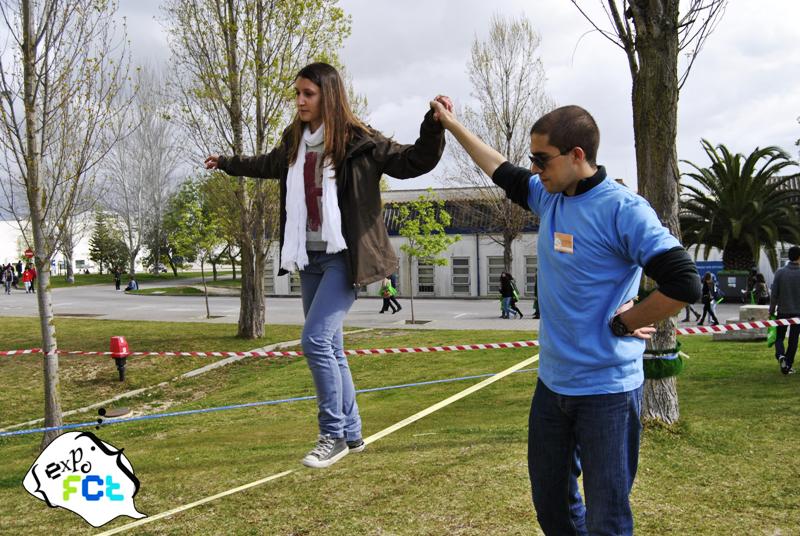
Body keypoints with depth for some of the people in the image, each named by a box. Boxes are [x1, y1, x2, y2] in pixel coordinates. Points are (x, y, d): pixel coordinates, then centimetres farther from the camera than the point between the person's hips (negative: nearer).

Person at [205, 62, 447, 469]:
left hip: (344, 257, -8)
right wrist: (227, 164, 47)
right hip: (310, 257, 8)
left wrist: (434, 125, -29)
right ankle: (351, 434, 24)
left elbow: (414, 162, -12)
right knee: (330, 347, 11)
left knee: (315, 339, -16)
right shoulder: (294, 143, 10)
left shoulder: (357, 141, -10)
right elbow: (267, 165, 32)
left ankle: (334, 435, 0)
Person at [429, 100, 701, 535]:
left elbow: (684, 284, -23)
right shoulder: (548, 196, 5)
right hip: (552, 383, 8)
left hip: (607, 389, -8)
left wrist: (623, 323, -13)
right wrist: (452, 124, 28)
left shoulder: (623, 209, -18)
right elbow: (501, 170, 23)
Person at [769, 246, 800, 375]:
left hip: (783, 311, 0)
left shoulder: (780, 272, -6)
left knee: (779, 337, 12)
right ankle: (788, 366, 11)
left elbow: (774, 294, -5)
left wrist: (771, 311, 4)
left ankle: (780, 355, -15)